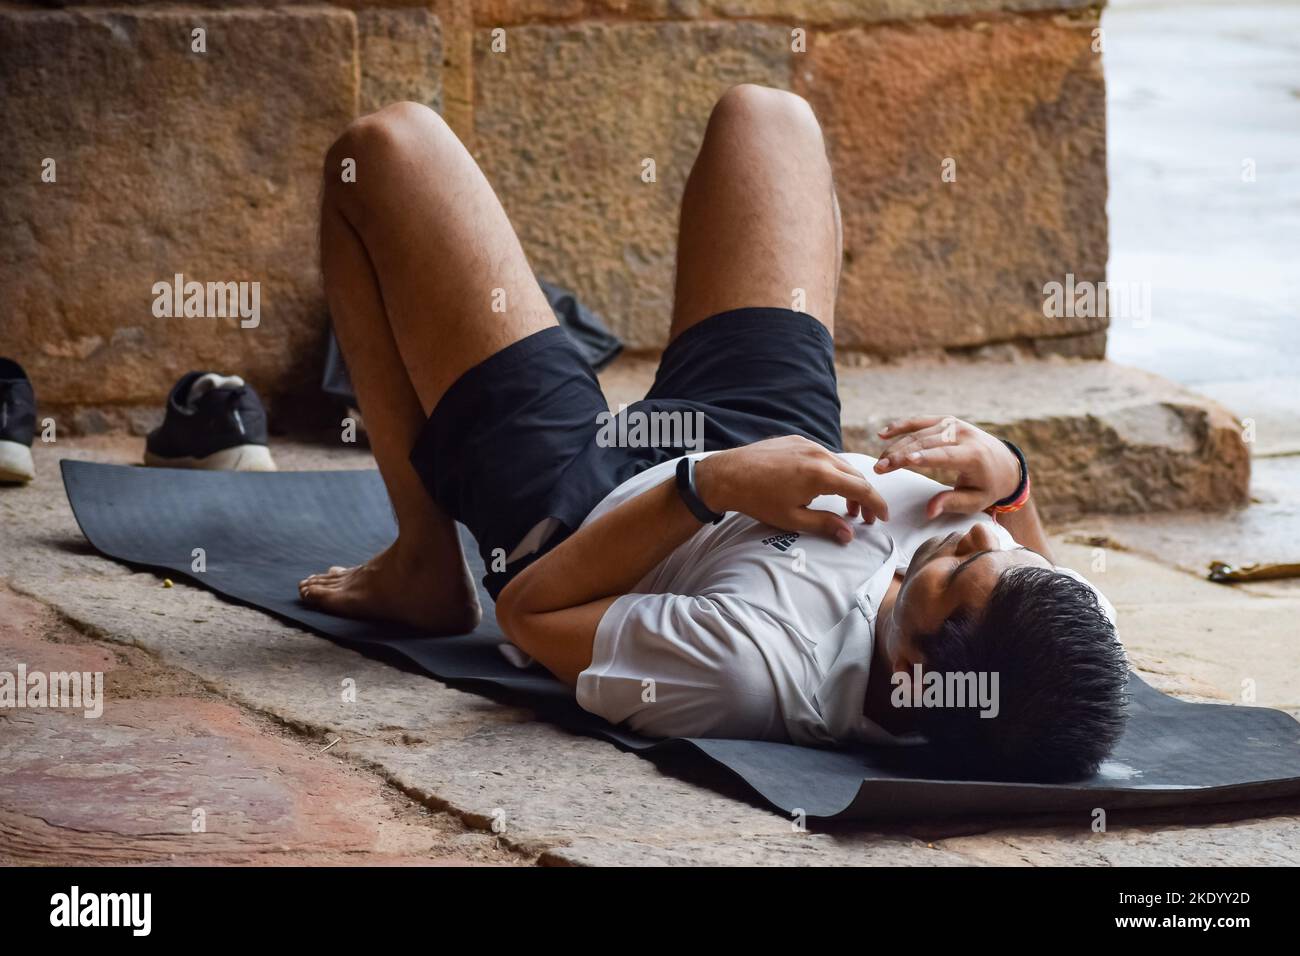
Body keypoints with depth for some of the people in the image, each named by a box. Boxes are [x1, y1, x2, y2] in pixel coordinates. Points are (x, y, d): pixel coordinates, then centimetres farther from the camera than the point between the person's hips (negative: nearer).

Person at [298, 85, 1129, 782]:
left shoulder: (752, 669, -49)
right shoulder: (1071, 635, -36)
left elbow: (529, 609, -30)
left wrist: (707, 484, -38)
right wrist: (1010, 486, -27)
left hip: (576, 509, -4)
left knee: (387, 147, 2)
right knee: (763, 115, 19)